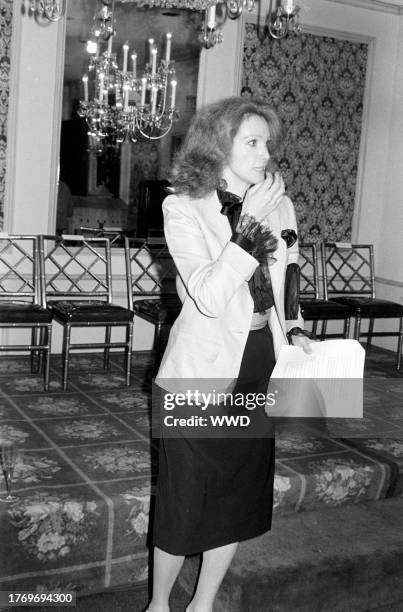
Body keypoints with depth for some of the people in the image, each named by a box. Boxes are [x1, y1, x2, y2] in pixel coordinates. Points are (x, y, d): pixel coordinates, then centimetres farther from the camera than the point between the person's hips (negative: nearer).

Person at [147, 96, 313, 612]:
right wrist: (251, 227, -27)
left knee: (241, 492, 15)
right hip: (201, 373, -5)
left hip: (260, 367, 6)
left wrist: (294, 329, 2)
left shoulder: (276, 204, 4)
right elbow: (209, 298, -23)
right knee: (184, 499, 6)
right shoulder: (183, 209, -11)